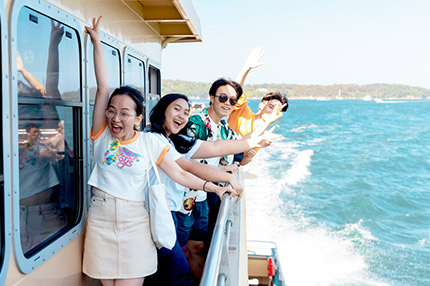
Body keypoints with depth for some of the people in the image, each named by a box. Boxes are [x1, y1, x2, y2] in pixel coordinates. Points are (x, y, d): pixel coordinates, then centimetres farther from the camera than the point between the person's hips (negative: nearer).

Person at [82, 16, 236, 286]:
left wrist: (214, 187, -7)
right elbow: (103, 87, -4)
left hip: (135, 224, -1)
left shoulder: (150, 143, -1)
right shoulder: (102, 134, 1)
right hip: (101, 221, 2)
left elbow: (180, 174, 1)